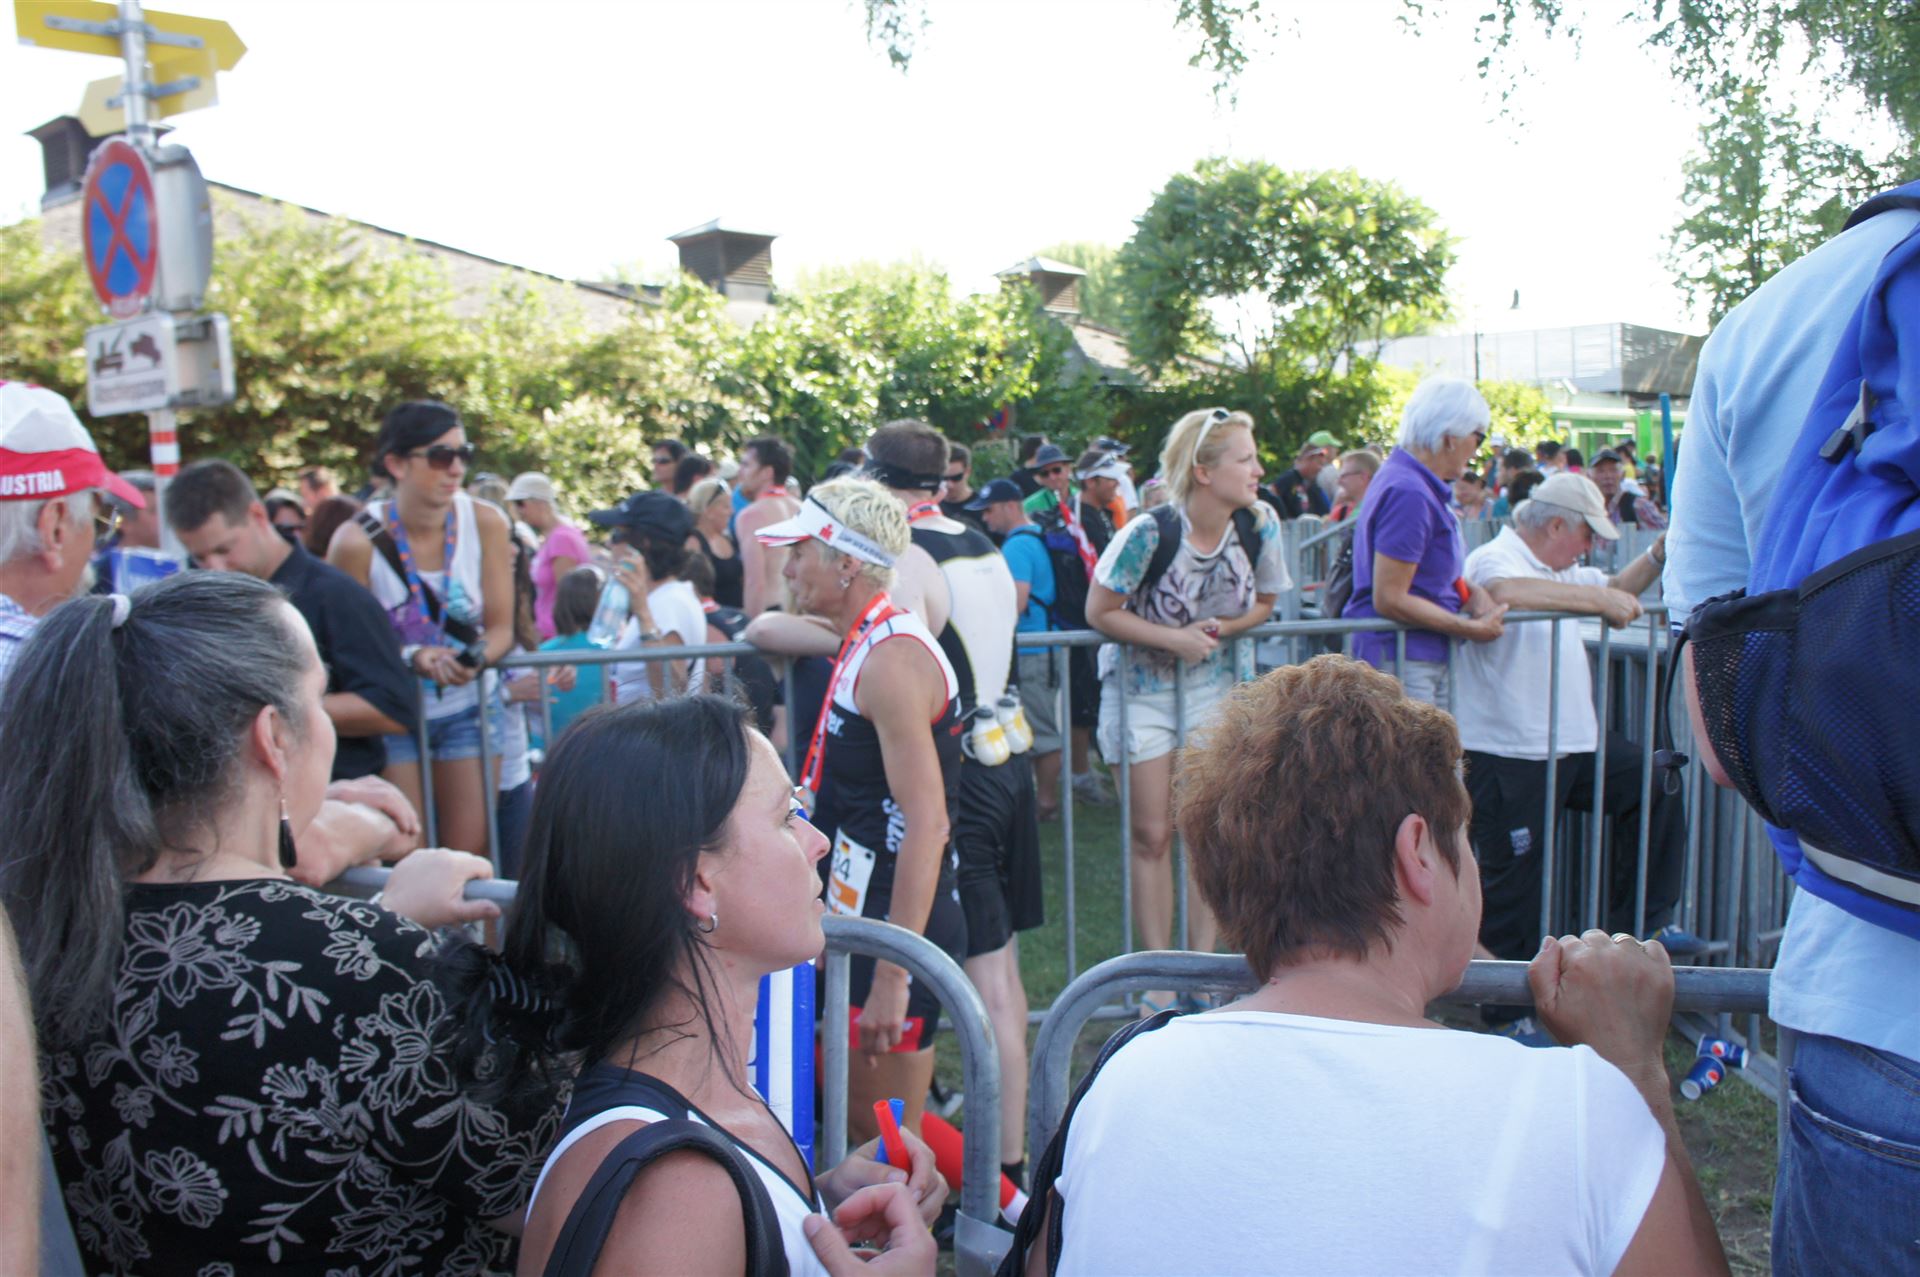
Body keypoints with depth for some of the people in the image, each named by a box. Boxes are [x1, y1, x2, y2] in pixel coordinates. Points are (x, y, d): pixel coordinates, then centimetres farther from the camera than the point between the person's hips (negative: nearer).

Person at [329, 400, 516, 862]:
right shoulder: (358, 541, -18)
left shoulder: (485, 522, -10)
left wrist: (475, 659, -25)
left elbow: (502, 627, -5)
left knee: (469, 854, 0)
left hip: (470, 707, 2)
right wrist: (412, 658, -27)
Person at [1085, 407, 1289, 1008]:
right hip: (1144, 683, -3)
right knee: (1153, 835, 1)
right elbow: (1100, 611, -15)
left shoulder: (1260, 525, -13)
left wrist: (1219, 628, -16)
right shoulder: (1149, 533, -24)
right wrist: (1174, 639, -21)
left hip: (1217, 681, 3)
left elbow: (1263, 603, 3)